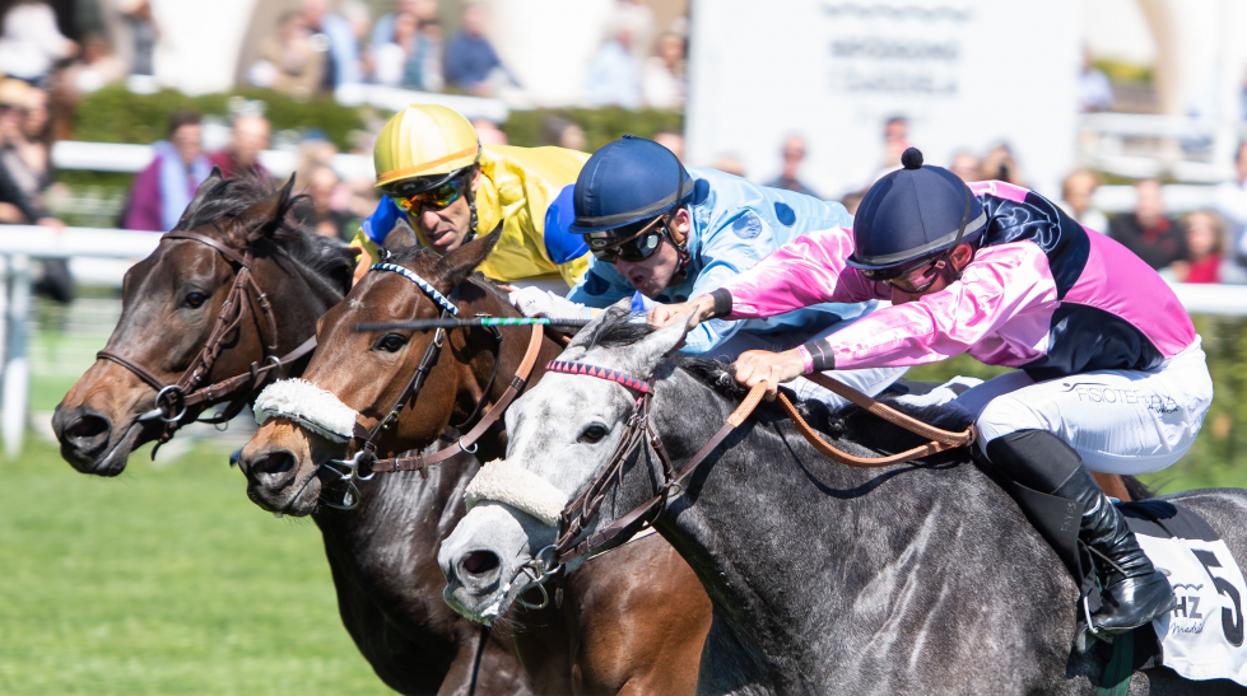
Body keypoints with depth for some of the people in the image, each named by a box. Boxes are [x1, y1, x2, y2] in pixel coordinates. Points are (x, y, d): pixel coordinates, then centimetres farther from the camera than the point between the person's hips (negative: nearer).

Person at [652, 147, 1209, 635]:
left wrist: (802, 358, -62)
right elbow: (822, 258, -21)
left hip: (1163, 394, -9)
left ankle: (1132, 574, -17)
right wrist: (716, 301, -37)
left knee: (1006, 421, -29)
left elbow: (932, 323, -52)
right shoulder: (924, 237, -12)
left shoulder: (1017, 264, -36)